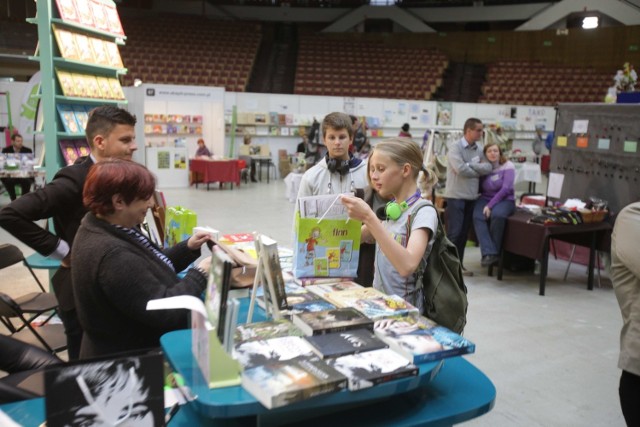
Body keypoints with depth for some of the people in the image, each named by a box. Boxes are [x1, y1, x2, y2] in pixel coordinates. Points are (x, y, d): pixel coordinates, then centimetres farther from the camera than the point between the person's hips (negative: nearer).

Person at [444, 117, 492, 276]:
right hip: (456, 195, -6)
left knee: (464, 233, 10)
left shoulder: (479, 148, 9)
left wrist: (470, 165, -13)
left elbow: (489, 167, 0)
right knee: (454, 233, -7)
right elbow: (460, 169, -20)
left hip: (471, 196, 6)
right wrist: (478, 170, -5)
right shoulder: (455, 146, -9)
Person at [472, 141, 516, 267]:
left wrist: (490, 205, -20)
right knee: (478, 217, -30)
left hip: (505, 200, -3)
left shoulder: (508, 166, -2)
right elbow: (479, 189, 8)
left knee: (497, 215, -36)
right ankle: (489, 253, -33)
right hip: (486, 198, 3)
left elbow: (506, 189, -13)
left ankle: (495, 251, -21)